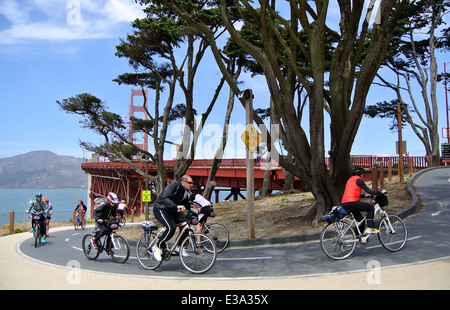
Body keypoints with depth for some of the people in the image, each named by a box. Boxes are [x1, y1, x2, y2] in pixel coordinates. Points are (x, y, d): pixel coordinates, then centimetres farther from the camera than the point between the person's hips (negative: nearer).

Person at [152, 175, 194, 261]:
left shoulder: (186, 191, 3)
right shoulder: (174, 186, -24)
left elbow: (187, 205, 15)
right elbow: (164, 199, -38)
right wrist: (176, 206, -50)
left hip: (171, 210, 8)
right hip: (160, 209, -8)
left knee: (184, 225, -11)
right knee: (171, 228, -27)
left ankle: (179, 247, 6)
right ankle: (157, 247, -8)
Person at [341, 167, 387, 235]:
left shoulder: (350, 179, 26)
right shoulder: (358, 180, -1)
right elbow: (369, 191, -6)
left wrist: (364, 196, 42)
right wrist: (380, 192, 6)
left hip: (344, 204, 9)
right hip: (352, 203, -9)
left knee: (361, 220, 20)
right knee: (371, 208, 9)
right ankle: (370, 228, 2)